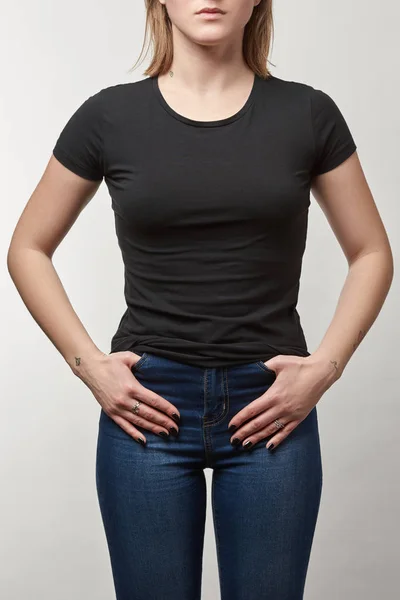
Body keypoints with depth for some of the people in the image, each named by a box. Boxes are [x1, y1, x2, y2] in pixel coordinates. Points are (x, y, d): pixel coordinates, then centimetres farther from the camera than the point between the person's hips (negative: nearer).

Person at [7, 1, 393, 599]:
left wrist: (325, 367, -4)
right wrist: (88, 364, -3)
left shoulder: (307, 114, 1)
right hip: (147, 408, 0)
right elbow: (28, 249, 8)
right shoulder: (109, 117, 0)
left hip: (272, 407, 1)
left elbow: (371, 254, 9)